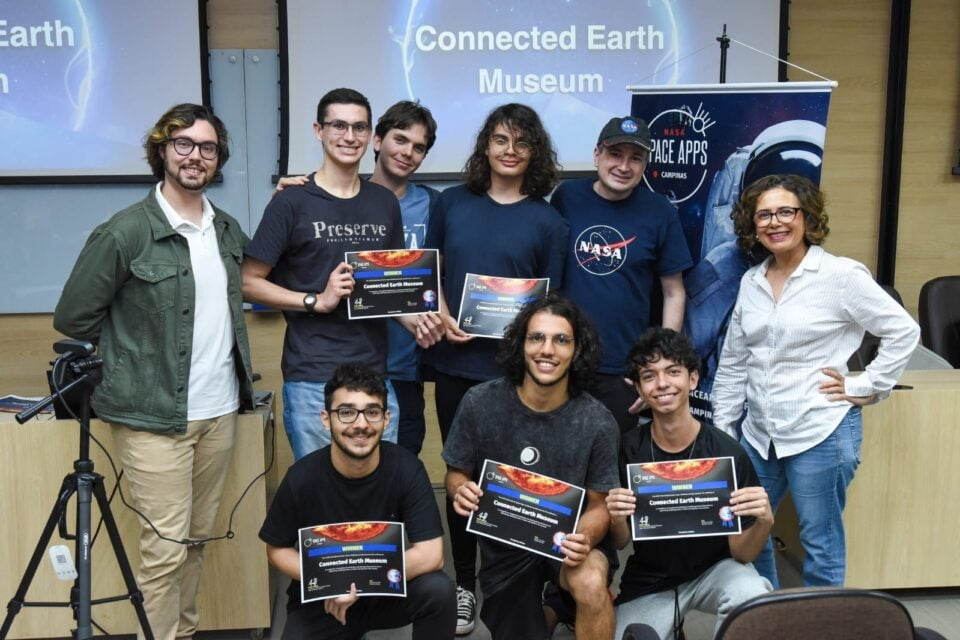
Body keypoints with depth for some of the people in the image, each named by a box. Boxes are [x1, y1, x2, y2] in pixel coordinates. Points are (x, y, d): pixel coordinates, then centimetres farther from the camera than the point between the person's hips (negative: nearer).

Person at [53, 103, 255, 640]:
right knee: (166, 547, -2)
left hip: (220, 410, 6)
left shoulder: (228, 230, 9)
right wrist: (137, 352, 1)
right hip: (156, 416, -6)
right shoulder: (125, 232, -11)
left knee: (198, 539, 15)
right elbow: (73, 317, -5)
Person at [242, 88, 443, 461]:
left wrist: (413, 320, -1)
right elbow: (249, 282, -5)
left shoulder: (385, 203, 11)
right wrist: (318, 300, -16)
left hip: (375, 374, 5)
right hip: (313, 379, -4)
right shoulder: (292, 202, -4)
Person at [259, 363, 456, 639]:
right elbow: (277, 549, -4)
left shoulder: (406, 468, -18)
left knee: (438, 590, -28)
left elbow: (431, 555, -21)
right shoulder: (302, 478, -18)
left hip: (388, 590, -1)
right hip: (320, 601, 1)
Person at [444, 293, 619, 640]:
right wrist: (460, 491, -23)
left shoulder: (597, 423, -15)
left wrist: (585, 537, -27)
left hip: (565, 541, -2)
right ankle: (541, 607, 40)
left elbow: (599, 504, -5)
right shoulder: (480, 403, -13)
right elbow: (456, 473, 1)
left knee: (591, 585, -34)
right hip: (504, 546, 2)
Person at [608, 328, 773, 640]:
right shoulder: (628, 450, -12)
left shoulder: (728, 453, -18)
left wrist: (764, 522, -33)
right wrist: (616, 520, -25)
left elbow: (741, 554, -12)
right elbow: (621, 544, -2)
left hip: (712, 570, -2)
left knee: (750, 596, -32)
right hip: (648, 583, 2)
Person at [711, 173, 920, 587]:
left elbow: (903, 332, -6)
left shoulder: (839, 276, -9)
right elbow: (732, 363, 13)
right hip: (759, 433, 6)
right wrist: (721, 431, 12)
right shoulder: (751, 282, 8)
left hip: (820, 432, -6)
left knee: (820, 544, 5)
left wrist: (865, 388, -8)